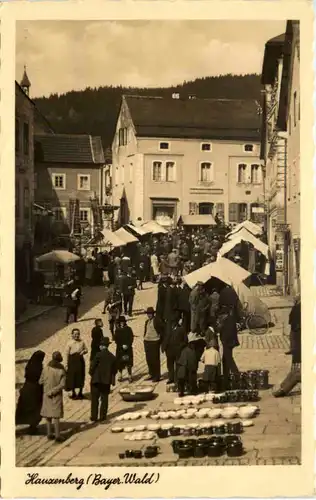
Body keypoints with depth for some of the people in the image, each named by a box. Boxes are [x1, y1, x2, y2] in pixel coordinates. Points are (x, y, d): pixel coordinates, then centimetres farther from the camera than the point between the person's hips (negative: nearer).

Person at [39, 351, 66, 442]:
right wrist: (52, 391, -14)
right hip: (57, 395, -2)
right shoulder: (62, 371, -15)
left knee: (48, 414, 14)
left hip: (46, 395, 2)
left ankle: (49, 434, 20)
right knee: (56, 416, 2)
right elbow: (62, 385, -20)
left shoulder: (46, 369, -11)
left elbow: (41, 382, -2)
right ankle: (57, 435, 1)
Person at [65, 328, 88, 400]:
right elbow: (67, 354, -6)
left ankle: (80, 393, 24)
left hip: (80, 360, 3)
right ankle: (73, 393, 20)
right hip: (72, 361, -3)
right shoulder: (70, 343, -8)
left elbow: (86, 350, 11)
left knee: (81, 377, 9)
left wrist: (83, 351, -13)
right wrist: (67, 365, -6)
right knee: (72, 378, 4)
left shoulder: (82, 342, 1)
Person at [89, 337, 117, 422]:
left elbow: (92, 367, -14)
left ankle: (94, 417, 8)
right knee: (104, 399, 11)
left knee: (95, 399, 6)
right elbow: (114, 370, 4)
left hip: (96, 380, -4)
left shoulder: (98, 355, -15)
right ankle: (102, 417, 12)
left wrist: (92, 374, 4)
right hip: (107, 381, 4)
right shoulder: (112, 357, 0)